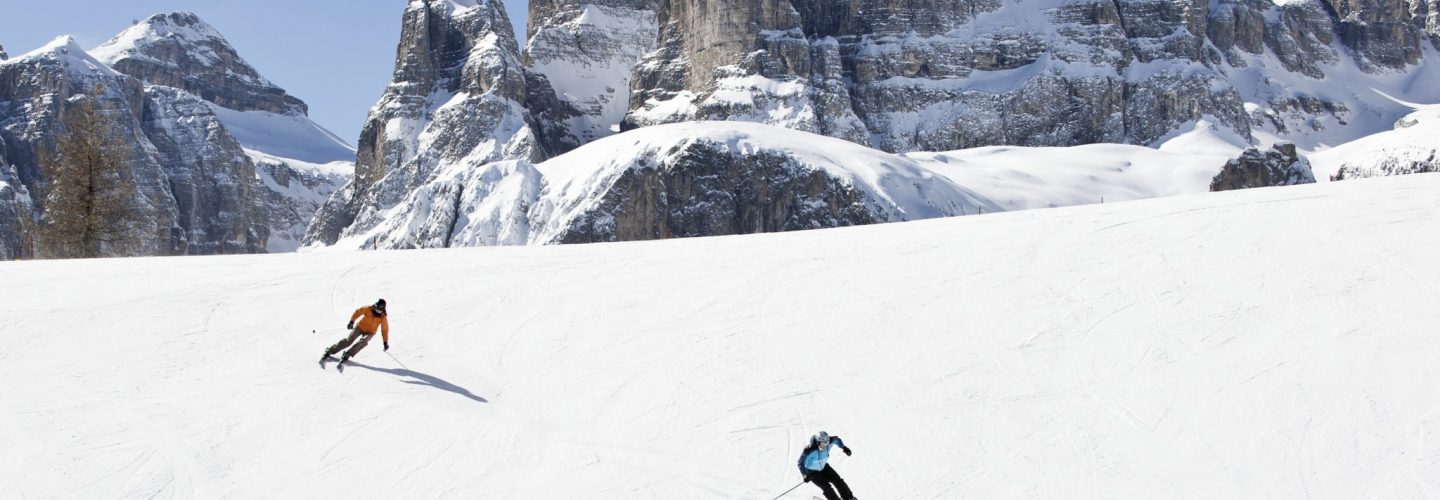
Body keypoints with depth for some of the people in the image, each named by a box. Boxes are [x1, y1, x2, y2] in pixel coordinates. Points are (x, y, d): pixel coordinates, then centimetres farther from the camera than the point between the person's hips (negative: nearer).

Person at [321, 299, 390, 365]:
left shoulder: (383, 317, -14)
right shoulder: (368, 309, -15)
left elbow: (385, 329, -7)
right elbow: (358, 312, -5)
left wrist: (385, 342, -4)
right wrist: (351, 321, -16)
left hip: (370, 332, 0)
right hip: (360, 327, 0)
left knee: (363, 341, -31)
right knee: (348, 341, -14)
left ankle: (347, 355, -34)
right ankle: (329, 351, -9)